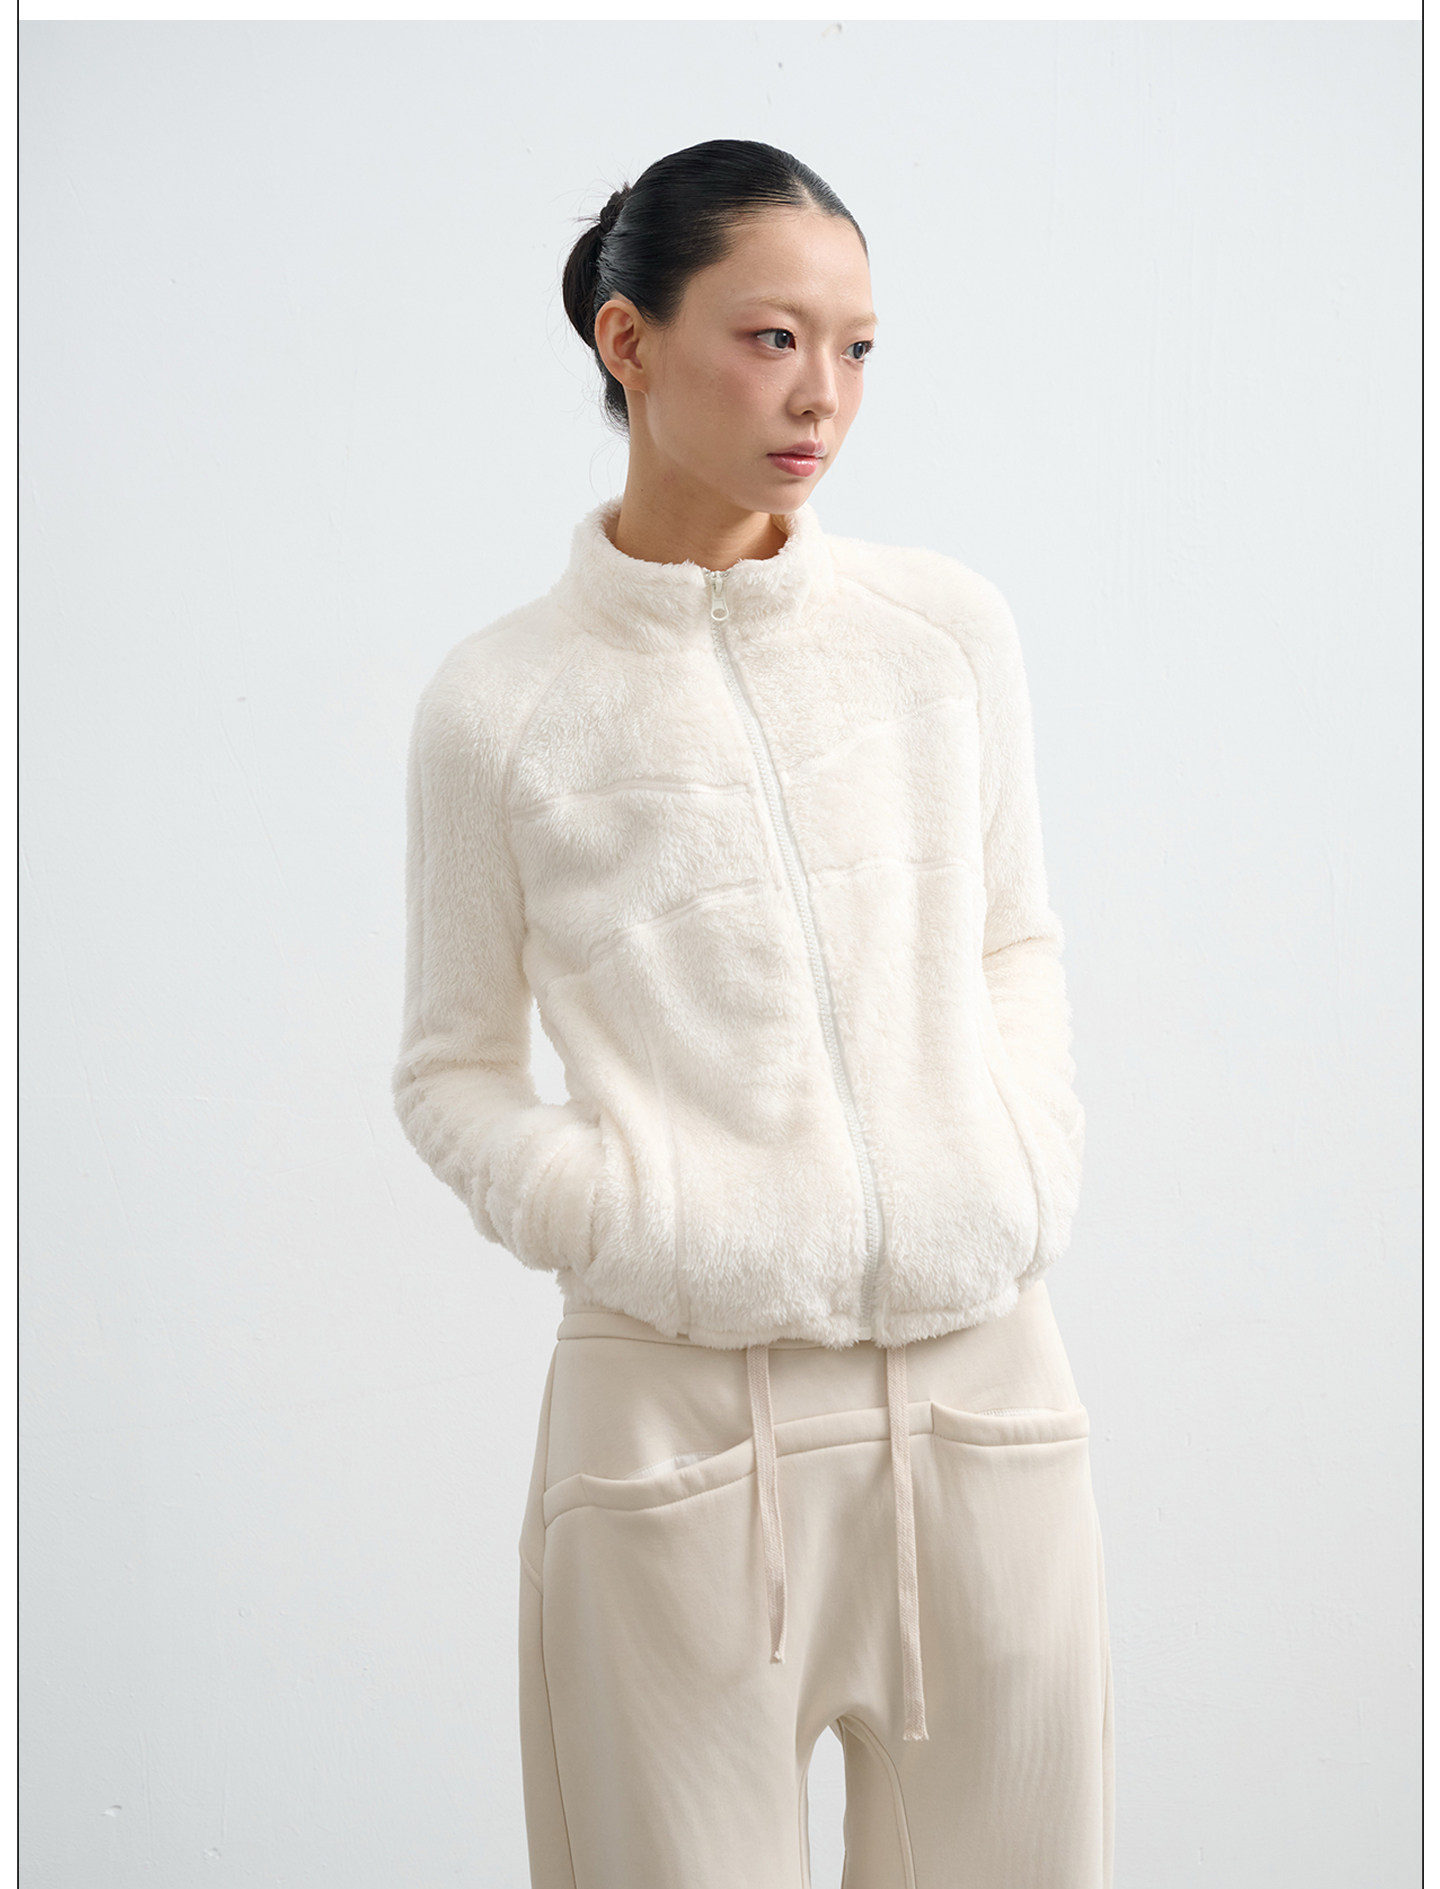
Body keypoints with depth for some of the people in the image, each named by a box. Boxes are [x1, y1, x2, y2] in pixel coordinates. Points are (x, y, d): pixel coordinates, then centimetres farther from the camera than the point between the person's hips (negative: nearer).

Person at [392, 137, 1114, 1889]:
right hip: (679, 1407, -3)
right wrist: (628, 1222, -11)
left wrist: (1038, 1152, 2)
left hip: (982, 1382, 3)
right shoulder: (499, 705, -3)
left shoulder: (949, 627, 5)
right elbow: (451, 1072, 4)